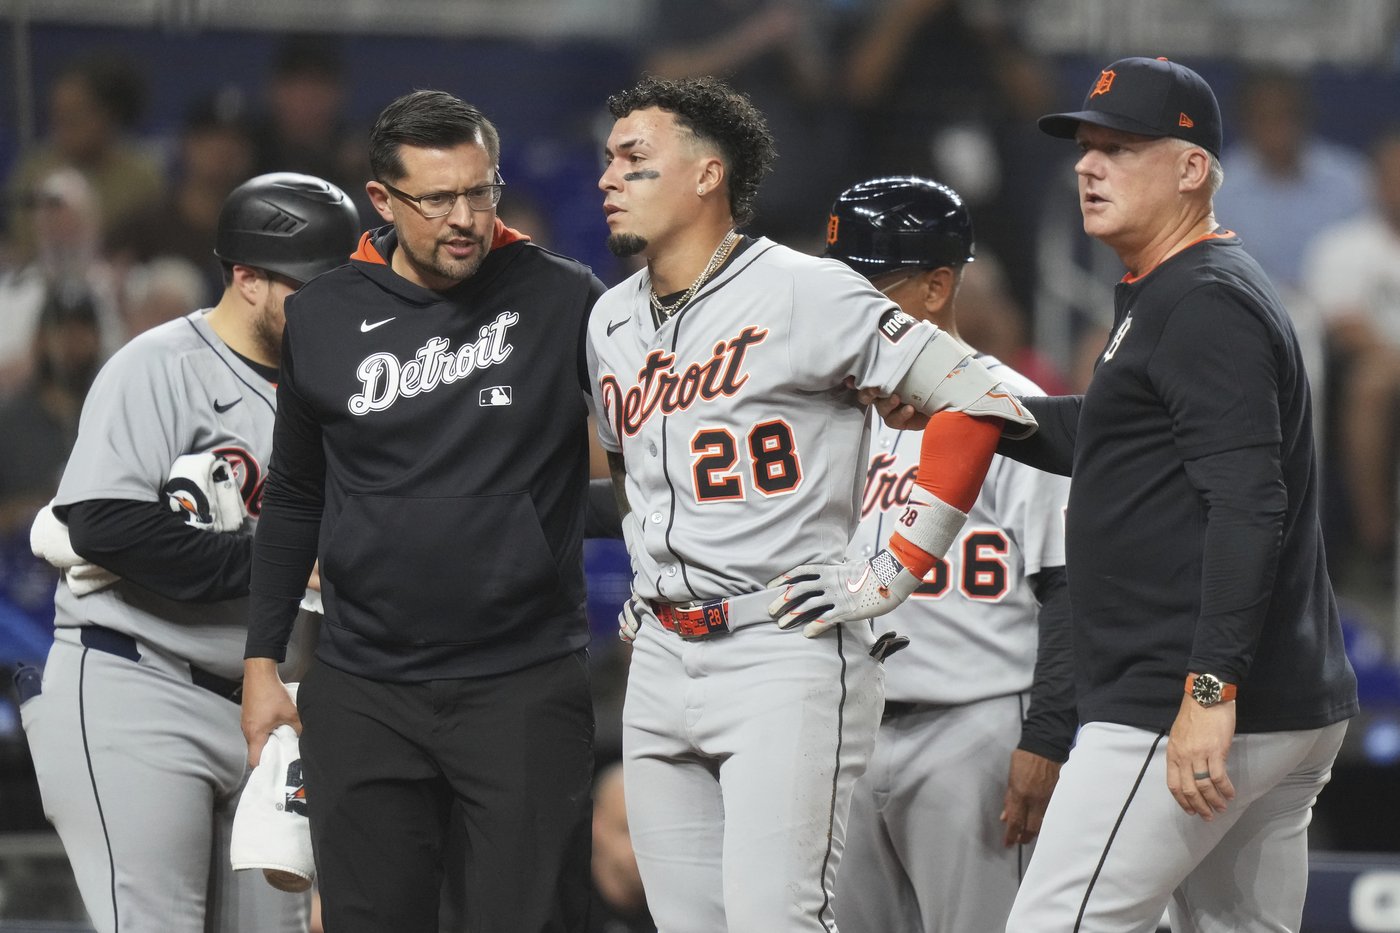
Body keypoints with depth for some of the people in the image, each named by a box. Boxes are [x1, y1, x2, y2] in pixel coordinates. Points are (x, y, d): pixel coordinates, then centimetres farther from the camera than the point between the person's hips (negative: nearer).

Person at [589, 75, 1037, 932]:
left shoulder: (802, 295, -8)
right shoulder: (613, 323, 15)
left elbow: (976, 401, -12)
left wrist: (895, 575, -12)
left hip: (786, 654, -7)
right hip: (660, 661, 7)